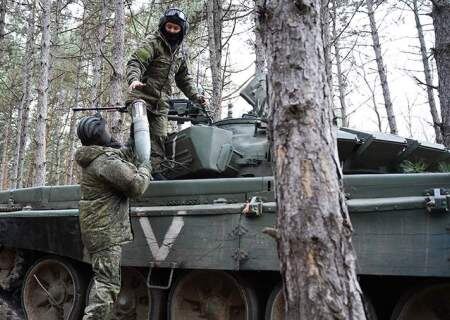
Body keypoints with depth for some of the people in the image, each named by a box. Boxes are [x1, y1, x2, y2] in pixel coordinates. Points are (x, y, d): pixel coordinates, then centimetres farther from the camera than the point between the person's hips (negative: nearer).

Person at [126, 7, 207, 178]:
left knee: (159, 137, -1)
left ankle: (155, 171, 0)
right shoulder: (153, 43, -4)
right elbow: (135, 62, -16)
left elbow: (184, 78, 25)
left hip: (161, 103, 5)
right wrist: (133, 79, -36)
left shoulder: (181, 52, 16)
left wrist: (196, 97, 15)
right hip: (142, 96, -5)